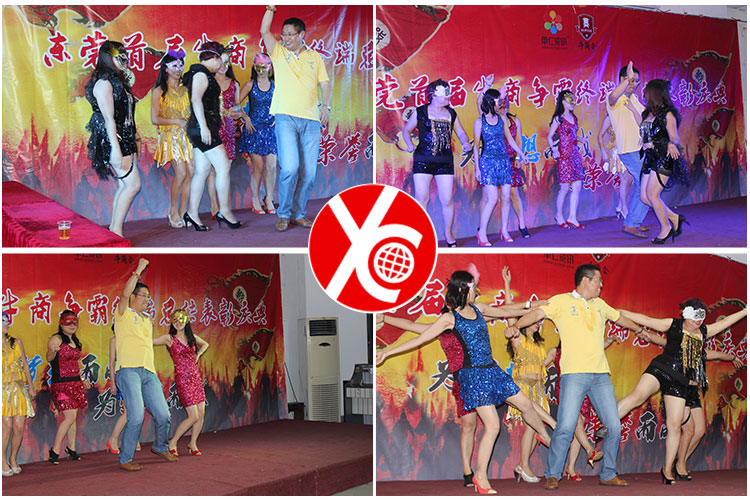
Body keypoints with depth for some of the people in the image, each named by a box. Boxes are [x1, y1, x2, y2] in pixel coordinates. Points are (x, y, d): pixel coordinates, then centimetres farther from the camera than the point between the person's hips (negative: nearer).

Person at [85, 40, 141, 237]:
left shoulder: (118, 81, 17)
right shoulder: (104, 83, -12)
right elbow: (108, 118, -18)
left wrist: (133, 136, 20)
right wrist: (115, 148, -23)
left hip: (125, 140, 9)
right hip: (111, 140, -9)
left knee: (124, 185, 7)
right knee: (133, 183, -12)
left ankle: (114, 231, 10)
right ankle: (116, 231, -8)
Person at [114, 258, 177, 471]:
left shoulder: (147, 320, 26)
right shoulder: (124, 314, 6)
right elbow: (125, 293, -11)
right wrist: (139, 270, -10)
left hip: (148, 372, 6)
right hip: (128, 370, -6)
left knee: (162, 415, 1)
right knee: (136, 417, -16)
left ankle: (160, 447, 28)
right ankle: (125, 459, -3)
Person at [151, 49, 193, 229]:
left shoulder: (186, 89, 15)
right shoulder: (159, 91, 3)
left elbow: (193, 111, 22)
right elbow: (155, 119, -2)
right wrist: (178, 122, -9)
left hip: (188, 135, 4)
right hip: (171, 136, -4)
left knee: (191, 173, -8)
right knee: (181, 173, -17)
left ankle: (182, 212, 2)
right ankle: (173, 211, -1)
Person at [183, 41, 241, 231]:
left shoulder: (202, 74, 21)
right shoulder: (201, 74, -10)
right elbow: (196, 99, -21)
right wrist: (204, 126, -26)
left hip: (200, 129, 10)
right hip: (203, 129, -10)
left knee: (201, 171, 7)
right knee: (223, 167, -8)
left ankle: (192, 213, 6)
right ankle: (224, 211, -4)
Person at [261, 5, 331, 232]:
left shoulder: (315, 57, 16)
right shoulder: (279, 53, 13)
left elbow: (325, 84, 11)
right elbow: (264, 31, 1)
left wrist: (326, 105, -5)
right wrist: (271, 7, -4)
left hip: (311, 120, 2)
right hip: (286, 117, -2)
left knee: (308, 172, 0)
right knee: (290, 167, -15)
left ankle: (298, 213, 15)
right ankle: (283, 214, 0)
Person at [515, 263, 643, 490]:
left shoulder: (600, 304, 20)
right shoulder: (562, 301, 3)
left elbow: (619, 318, 36)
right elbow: (538, 313, -8)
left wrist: (642, 331, 49)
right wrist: (516, 326, -25)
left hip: (601, 374, 6)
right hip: (574, 373, -6)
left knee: (614, 427, 4)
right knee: (566, 427, -12)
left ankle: (608, 475, 19)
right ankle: (552, 476, 2)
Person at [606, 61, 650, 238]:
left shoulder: (633, 99, 16)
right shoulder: (613, 98, -13)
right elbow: (613, 97, -39)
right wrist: (628, 78, -43)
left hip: (639, 149, 10)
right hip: (630, 151, -10)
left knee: (641, 187, 18)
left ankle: (633, 221, 27)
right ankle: (631, 224, -8)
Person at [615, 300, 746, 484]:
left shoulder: (704, 332, 20)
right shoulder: (673, 324, 7)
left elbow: (726, 321, 32)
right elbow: (645, 320, 5)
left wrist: (746, 311, 36)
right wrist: (617, 311, 2)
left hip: (679, 381, 5)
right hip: (660, 369, -5)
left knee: (675, 425, 1)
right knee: (637, 396, -32)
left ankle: (667, 470, 13)